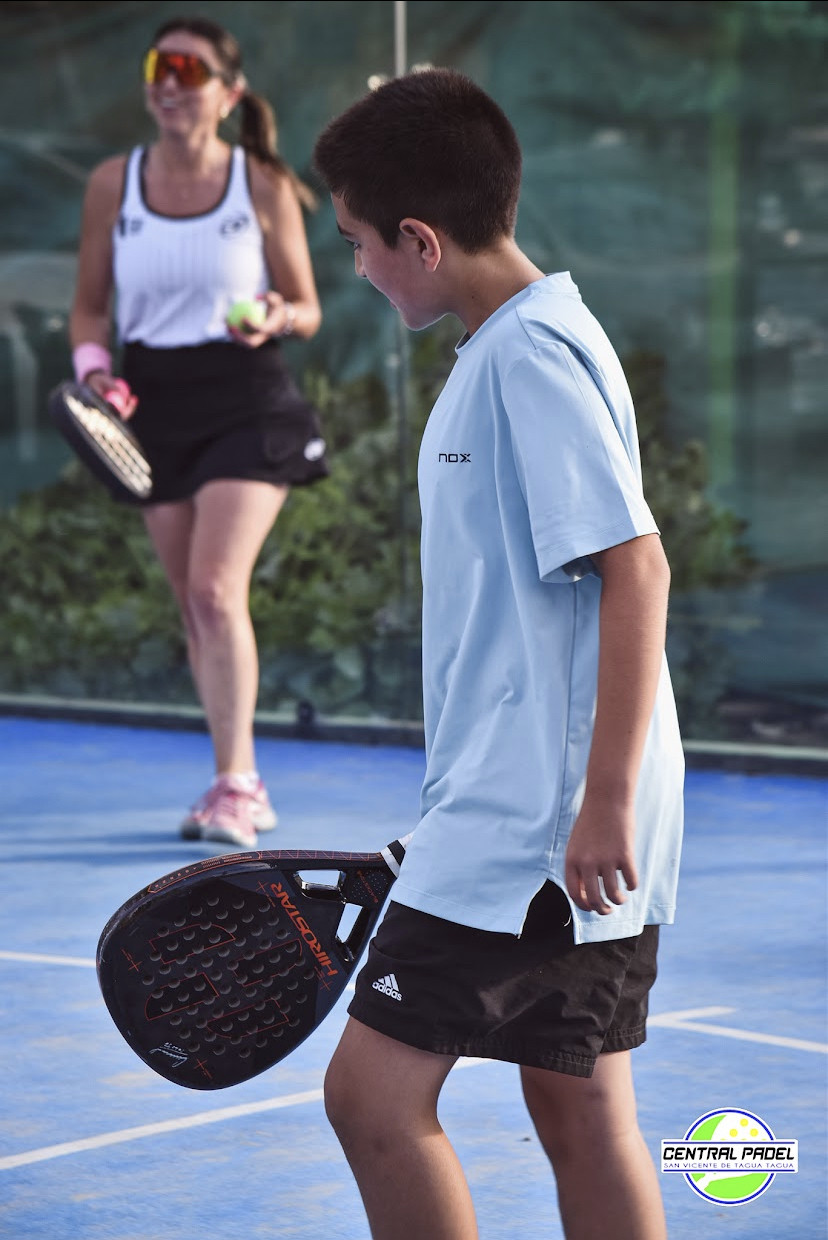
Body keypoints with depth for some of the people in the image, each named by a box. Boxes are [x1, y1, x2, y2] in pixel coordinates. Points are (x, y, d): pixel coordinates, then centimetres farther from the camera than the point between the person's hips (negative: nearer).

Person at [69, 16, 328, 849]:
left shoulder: (263, 186, -4)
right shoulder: (112, 184, 2)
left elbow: (307, 309, 3)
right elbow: (89, 306, 10)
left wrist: (277, 318, -20)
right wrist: (93, 366, -10)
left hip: (247, 402, -3)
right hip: (155, 403, 4)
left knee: (216, 589, -17)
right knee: (194, 608, 7)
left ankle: (231, 788, -12)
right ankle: (243, 785, 19)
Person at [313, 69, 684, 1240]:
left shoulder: (531, 356, -15)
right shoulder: (517, 346, 15)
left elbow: (635, 565, -22)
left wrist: (604, 801, -23)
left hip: (528, 829, -10)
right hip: (563, 832, 10)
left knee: (373, 1093, -8)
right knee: (583, 1120, 12)